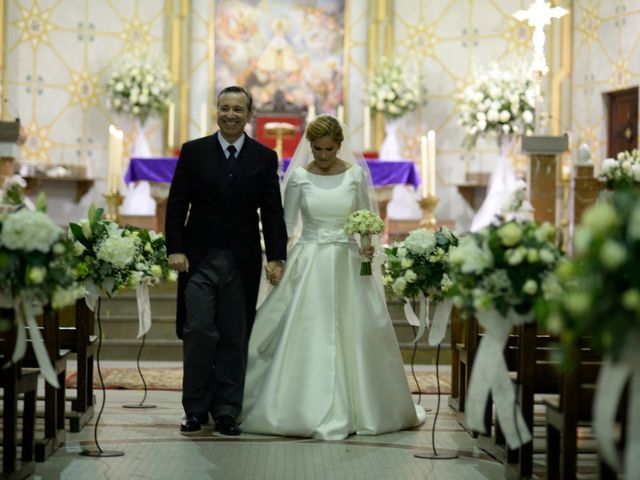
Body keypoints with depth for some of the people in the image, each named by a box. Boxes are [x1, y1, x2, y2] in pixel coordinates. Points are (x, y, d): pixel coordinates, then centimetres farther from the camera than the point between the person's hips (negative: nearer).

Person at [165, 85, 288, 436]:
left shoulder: (264, 158, 5)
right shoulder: (193, 151, 4)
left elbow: (272, 212, 3)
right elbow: (177, 204, 2)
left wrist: (276, 258, -5)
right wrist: (175, 249, -8)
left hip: (242, 261, 1)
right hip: (199, 258, -1)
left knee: (235, 338, 4)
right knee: (199, 332, -4)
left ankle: (226, 412, 11)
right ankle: (196, 409, 8)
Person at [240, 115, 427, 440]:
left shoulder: (356, 174, 2)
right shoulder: (298, 176, 0)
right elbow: (286, 224, 5)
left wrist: (368, 243, -13)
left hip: (347, 264, 1)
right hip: (309, 264, -1)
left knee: (354, 336, 3)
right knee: (303, 336, -4)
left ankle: (360, 408, 16)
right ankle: (307, 409, 5)